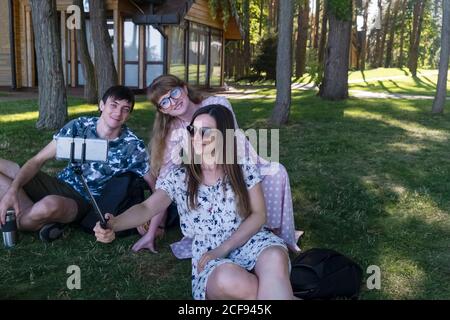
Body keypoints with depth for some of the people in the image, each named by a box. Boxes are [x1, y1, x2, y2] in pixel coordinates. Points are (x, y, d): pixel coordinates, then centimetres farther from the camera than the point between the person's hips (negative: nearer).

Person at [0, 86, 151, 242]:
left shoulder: (133, 147, -14)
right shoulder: (80, 126, -7)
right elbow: (38, 160, -6)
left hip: (83, 200, -5)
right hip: (59, 184, 5)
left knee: (50, 205, -40)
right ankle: (41, 220, -11)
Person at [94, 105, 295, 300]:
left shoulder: (244, 167, 2)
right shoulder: (178, 177, 2)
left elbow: (258, 214, 0)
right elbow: (147, 208, -12)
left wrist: (223, 249, -12)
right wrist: (113, 224, -33)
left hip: (249, 241, 0)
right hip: (210, 255, 1)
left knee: (274, 260, -38)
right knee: (228, 279, -37)